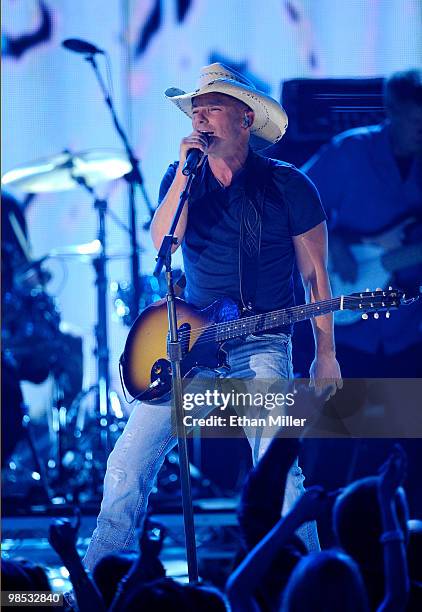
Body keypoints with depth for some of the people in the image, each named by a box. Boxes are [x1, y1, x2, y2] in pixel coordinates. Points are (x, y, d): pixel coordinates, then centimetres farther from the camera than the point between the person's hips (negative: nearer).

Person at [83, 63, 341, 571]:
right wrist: (184, 172, -17)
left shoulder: (287, 185, -2)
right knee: (128, 461, -2)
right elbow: (162, 242, -11)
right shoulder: (181, 179, 7)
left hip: (261, 344, -4)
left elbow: (315, 272, 2)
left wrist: (325, 352, -3)